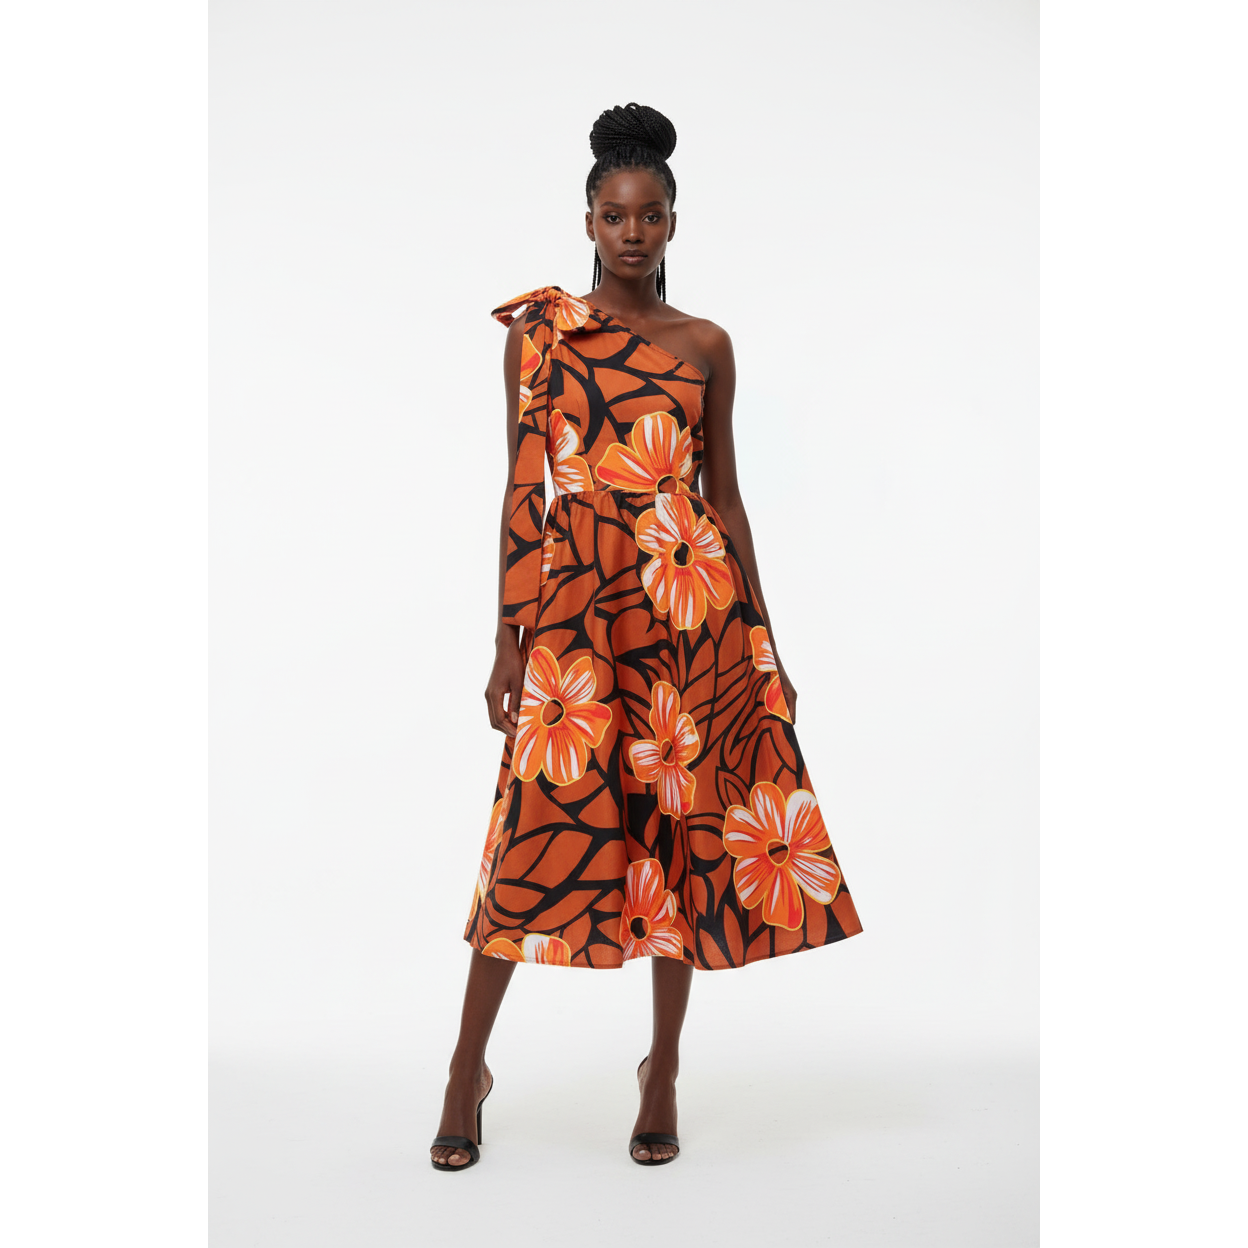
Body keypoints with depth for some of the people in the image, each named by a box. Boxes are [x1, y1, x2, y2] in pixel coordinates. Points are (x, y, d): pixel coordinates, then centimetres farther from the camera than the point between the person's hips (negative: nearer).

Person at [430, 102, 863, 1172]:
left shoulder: (705, 345, 11)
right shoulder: (540, 330, 6)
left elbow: (723, 492, 12)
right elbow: (523, 489, 3)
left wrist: (760, 631, 9)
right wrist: (510, 637, -2)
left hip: (691, 600, 2)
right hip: (575, 599, -2)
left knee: (689, 819, 4)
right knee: (543, 818, -2)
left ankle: (665, 1070, 21)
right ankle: (469, 1067, 15)